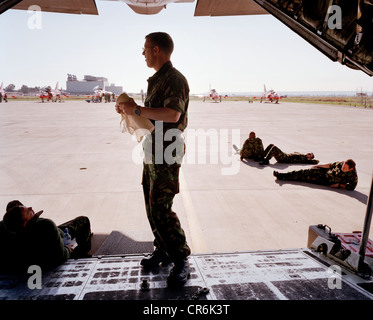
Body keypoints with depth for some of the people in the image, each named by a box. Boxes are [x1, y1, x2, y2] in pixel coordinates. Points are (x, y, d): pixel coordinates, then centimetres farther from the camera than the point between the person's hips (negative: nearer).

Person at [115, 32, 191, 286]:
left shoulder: (175, 79, -10)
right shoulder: (156, 80, 20)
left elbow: (172, 115, -25)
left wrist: (137, 110, -19)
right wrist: (129, 109, 10)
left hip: (167, 150, -10)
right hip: (152, 149, 10)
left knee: (160, 207, -10)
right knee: (152, 205, 13)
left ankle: (181, 260, 3)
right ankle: (163, 250, 27)